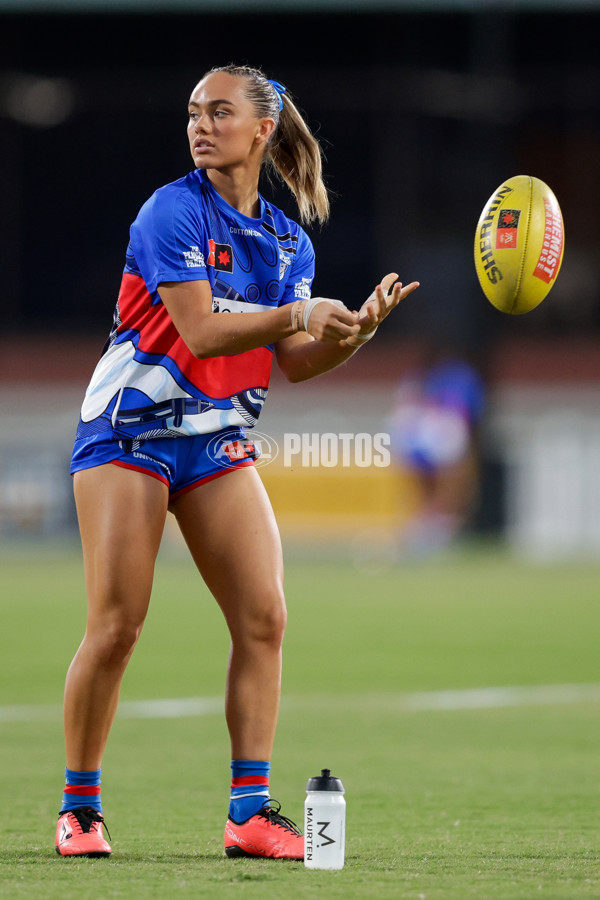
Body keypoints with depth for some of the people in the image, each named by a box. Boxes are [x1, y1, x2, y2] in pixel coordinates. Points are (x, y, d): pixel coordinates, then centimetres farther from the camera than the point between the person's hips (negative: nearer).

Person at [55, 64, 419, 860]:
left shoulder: (288, 241, 8)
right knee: (116, 625, -8)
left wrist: (357, 329, -12)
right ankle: (78, 809, 4)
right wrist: (300, 314, -26)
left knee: (263, 617, -6)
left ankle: (251, 812, -3)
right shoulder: (173, 212, -11)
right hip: (130, 428, -6)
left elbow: (296, 362, 5)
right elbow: (200, 331, -20)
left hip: (219, 441, 6)